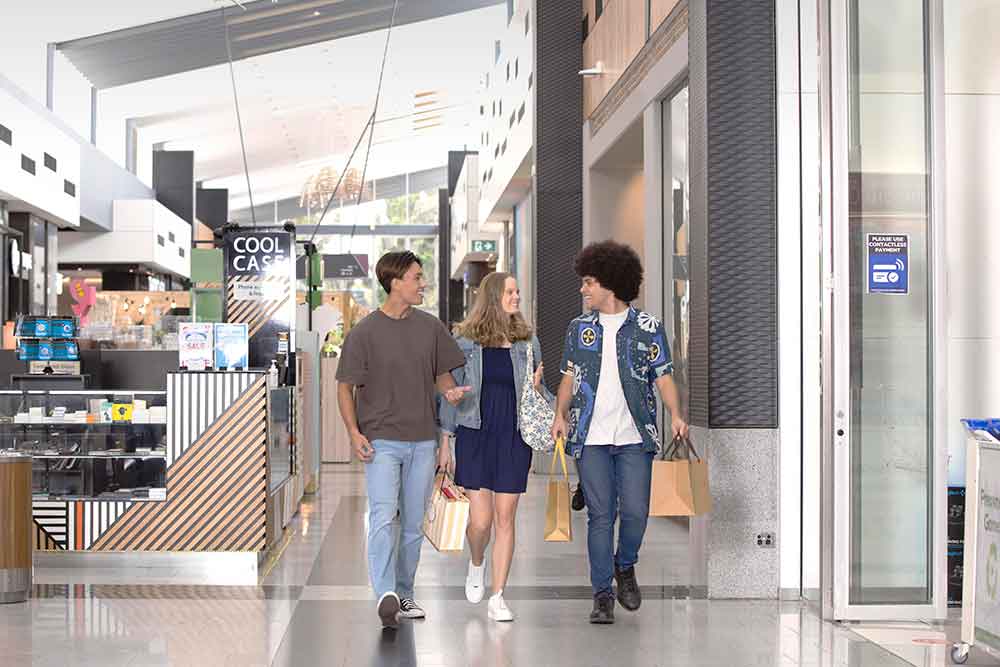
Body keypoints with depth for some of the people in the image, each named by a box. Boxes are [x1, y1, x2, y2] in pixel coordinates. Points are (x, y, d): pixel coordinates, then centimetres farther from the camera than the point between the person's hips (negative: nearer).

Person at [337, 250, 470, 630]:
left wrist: (451, 392, -7)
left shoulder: (431, 327, 7)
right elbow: (346, 387, -2)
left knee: (414, 524, 10)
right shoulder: (365, 332, -5)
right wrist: (354, 433, -13)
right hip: (381, 441, -4)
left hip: (422, 441, 4)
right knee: (383, 517, -18)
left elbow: (443, 374, 16)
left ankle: (404, 595, 21)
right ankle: (385, 596, -24)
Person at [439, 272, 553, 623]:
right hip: (475, 436, -2)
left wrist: (538, 389, -10)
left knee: (505, 518, 2)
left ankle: (498, 597, 9)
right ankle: (476, 565, 29)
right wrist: (446, 439, 3)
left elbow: (538, 392, 14)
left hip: (514, 436, 2)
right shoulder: (465, 340, 0)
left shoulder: (527, 340, 6)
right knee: (481, 519, -5)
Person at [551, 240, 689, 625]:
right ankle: (602, 593, 10)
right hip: (591, 437, 2)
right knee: (600, 515, 1)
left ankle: (625, 566, 24)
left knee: (635, 511, -6)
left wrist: (675, 414, -12)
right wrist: (561, 414, -2)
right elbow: (569, 377, 13)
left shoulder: (647, 327, 3)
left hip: (634, 435, -1)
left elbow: (663, 376, 3)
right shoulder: (580, 328, 11)